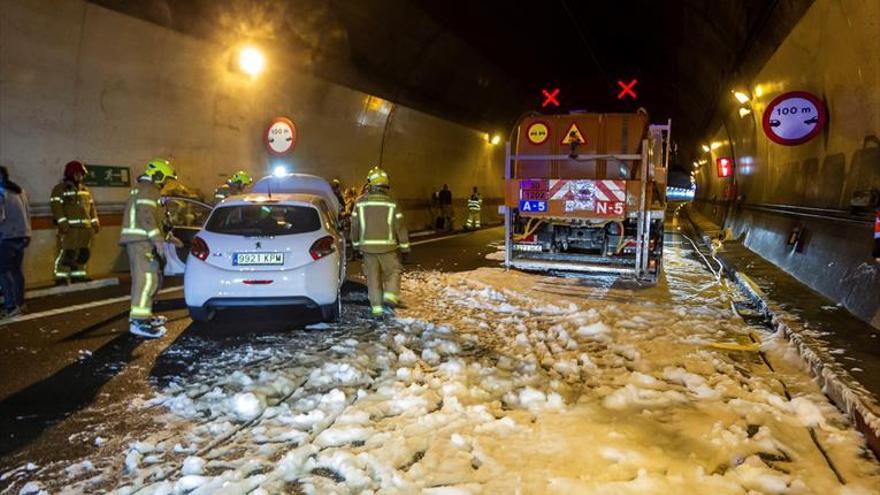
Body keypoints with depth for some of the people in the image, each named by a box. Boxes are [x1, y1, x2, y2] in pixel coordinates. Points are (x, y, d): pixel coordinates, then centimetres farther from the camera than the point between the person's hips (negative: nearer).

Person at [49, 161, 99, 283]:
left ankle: (78, 277, 20)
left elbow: (91, 208, 22)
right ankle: (61, 279, -6)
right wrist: (63, 223, -19)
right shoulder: (60, 189, 1)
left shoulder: (85, 190, 20)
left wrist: (95, 223, 13)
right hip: (69, 229, -7)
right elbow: (56, 207, -9)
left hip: (85, 227, 7)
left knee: (83, 254, 9)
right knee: (67, 253, -11)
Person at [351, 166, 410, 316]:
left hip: (367, 246, 2)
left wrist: (356, 244, 17)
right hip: (387, 247, -2)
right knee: (393, 272, 13)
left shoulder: (360, 202, -1)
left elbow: (355, 225, 4)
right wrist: (405, 247, 4)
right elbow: (400, 226, -4)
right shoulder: (391, 203, -6)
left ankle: (376, 306, 11)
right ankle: (390, 298, -6)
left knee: (373, 277, 10)